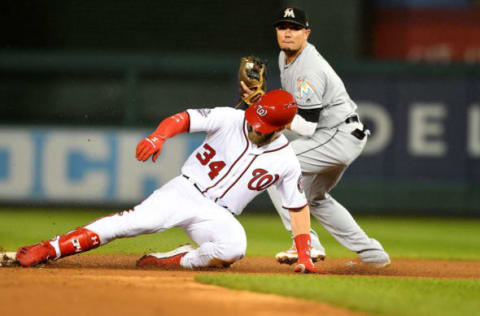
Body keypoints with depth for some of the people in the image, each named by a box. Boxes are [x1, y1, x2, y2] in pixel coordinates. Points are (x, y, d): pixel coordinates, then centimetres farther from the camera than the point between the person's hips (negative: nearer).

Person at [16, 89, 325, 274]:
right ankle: (45, 251, -31)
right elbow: (184, 118, -10)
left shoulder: (286, 160, 1)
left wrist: (305, 256, 3)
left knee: (234, 247, -35)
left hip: (218, 215, 1)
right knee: (136, 221, -27)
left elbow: (299, 206, 10)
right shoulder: (230, 119, -3)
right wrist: (158, 137, -32)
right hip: (186, 191, -1)